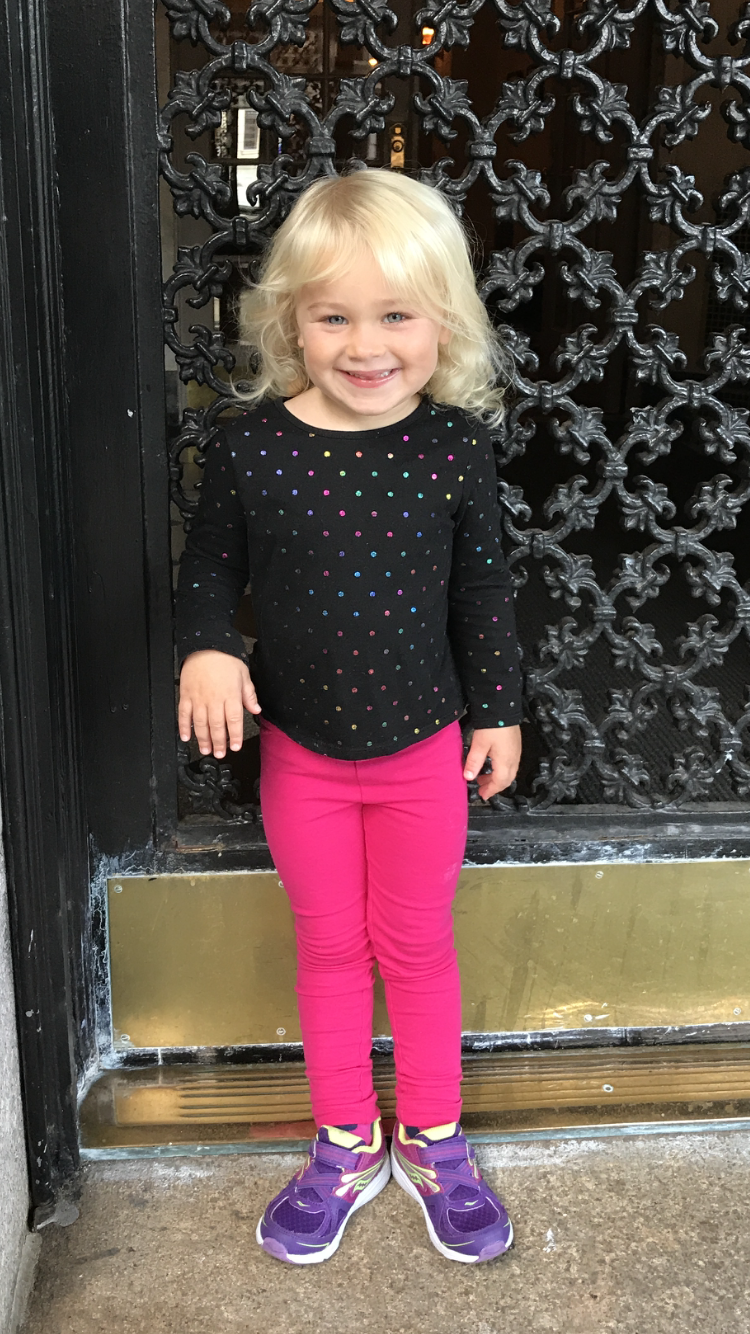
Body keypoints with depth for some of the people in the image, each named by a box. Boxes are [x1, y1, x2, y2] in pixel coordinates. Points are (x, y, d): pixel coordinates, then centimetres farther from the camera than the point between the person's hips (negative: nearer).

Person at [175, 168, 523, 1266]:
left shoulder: (456, 444, -12)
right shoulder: (251, 444, -13)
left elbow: (484, 586, 0)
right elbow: (210, 566, 1)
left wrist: (499, 708, 4)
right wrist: (206, 647, -18)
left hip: (423, 751, 0)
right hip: (299, 752, 1)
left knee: (417, 948, 15)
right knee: (330, 950, 16)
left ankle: (433, 1142, 37)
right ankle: (345, 1146, 37)